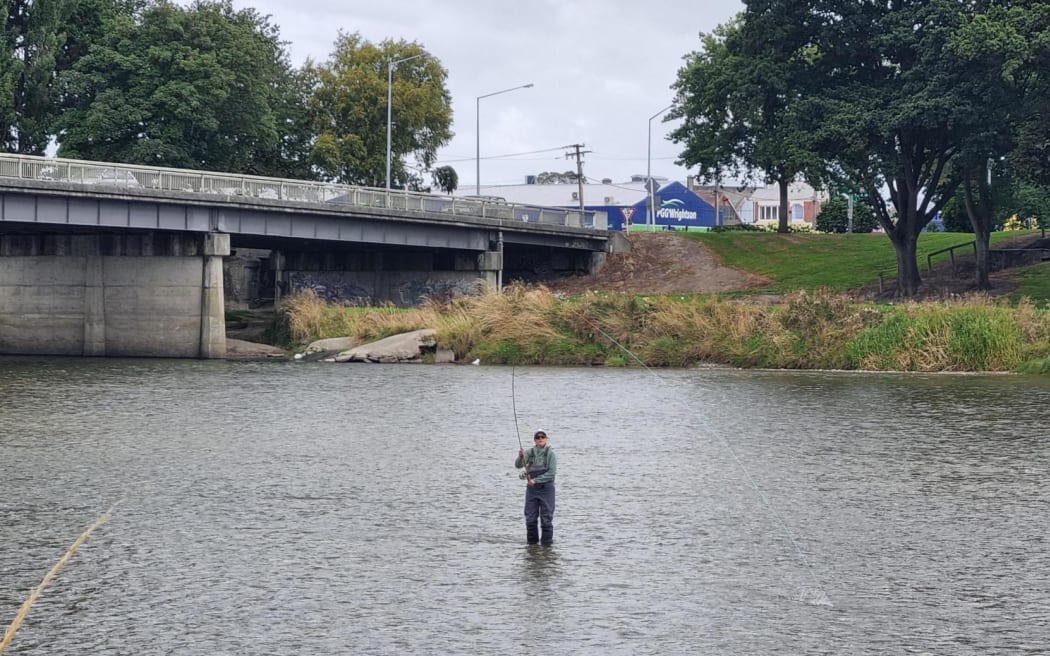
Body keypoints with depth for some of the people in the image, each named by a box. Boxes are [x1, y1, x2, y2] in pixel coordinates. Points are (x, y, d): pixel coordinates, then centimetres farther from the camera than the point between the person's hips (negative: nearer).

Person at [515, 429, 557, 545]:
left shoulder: (550, 453, -5)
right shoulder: (529, 452, 4)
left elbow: (551, 473, -10)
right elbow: (518, 466, -1)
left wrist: (536, 480, -14)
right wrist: (520, 457, -21)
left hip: (546, 488, -3)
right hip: (531, 488, 3)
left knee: (546, 518, -3)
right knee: (530, 518, 5)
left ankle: (546, 542, 4)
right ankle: (532, 542, 17)